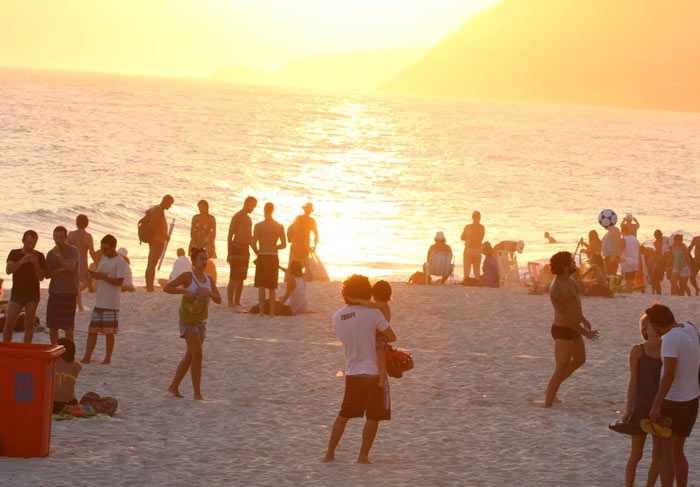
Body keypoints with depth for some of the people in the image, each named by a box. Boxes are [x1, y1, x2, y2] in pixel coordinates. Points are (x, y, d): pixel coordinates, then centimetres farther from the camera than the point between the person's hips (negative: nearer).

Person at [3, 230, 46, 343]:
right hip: (17, 294, 0)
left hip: (33, 295, 0)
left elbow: (41, 277, -2)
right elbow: (8, 270, -15)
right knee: (9, 324, -7)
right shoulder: (15, 254, 2)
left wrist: (36, 264, -18)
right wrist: (21, 261, -30)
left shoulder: (39, 256, 1)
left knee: (29, 324, -1)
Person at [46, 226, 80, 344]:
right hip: (54, 292, 5)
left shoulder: (73, 251, -5)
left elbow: (70, 267, -20)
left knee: (68, 326, -6)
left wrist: (58, 255, -14)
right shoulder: (51, 253, 10)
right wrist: (60, 270, -12)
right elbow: (47, 274, 4)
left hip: (69, 293, -5)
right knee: (52, 325, 6)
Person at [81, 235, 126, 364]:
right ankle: (87, 357, 3)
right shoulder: (103, 258, 14)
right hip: (99, 302, 7)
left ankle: (108, 358, 9)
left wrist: (102, 276, -21)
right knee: (92, 330, 3)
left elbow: (119, 281, -17)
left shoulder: (120, 262, -10)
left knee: (109, 332, 1)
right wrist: (94, 274, -4)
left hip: (111, 303, -7)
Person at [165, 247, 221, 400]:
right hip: (188, 320, -7)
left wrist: (209, 293, -19)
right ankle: (197, 392, -11)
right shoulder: (188, 276, -9)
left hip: (201, 321, 7)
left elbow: (218, 300, 1)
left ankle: (174, 387, 26)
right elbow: (167, 287, -13)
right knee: (197, 355, -15)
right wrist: (184, 291, -27)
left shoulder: (209, 279, 8)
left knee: (189, 357, 13)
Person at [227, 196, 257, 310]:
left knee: (241, 278, 9)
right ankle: (230, 303, -5)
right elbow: (230, 236, -11)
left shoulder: (249, 219, 18)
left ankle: (237, 303, 14)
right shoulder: (237, 217, -8)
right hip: (237, 248, -8)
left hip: (245, 250, 8)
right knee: (234, 278, -7)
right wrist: (229, 254, -15)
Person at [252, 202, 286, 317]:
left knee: (261, 286, 0)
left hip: (262, 257, -3)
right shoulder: (279, 227, -1)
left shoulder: (259, 226, -9)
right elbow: (283, 244, 0)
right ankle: (272, 311, 14)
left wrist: (257, 252, 8)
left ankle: (261, 310, -8)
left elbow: (253, 244, -12)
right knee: (272, 287, 12)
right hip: (274, 258, 3)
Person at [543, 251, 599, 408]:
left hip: (573, 329, 10)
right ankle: (547, 404, -2)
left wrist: (582, 318, 29)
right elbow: (566, 315, -25)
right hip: (563, 331, -10)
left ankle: (551, 389, 36)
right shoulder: (557, 289, -27)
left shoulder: (568, 280, 3)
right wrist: (585, 332, -20)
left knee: (580, 360, 27)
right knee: (561, 370, -8)